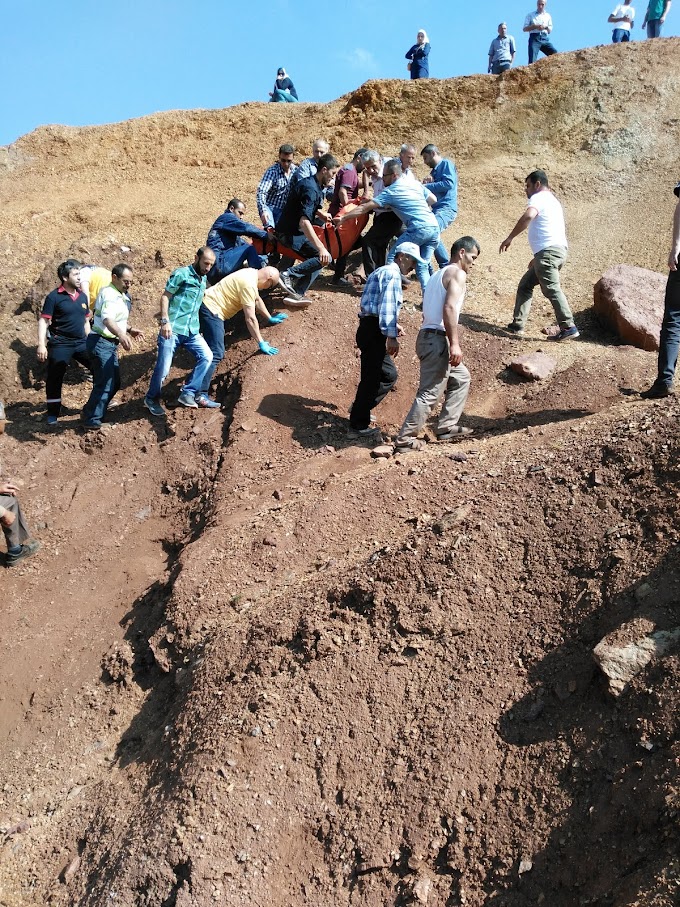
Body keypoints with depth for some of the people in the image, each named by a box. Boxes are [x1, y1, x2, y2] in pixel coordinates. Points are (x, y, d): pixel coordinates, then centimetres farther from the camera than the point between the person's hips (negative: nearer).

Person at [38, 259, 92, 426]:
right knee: (55, 379, 0)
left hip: (81, 343, 5)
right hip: (60, 344, -5)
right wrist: (41, 345, -18)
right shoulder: (54, 297, -10)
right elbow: (43, 321, -10)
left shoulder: (82, 296, 7)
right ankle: (53, 413, 13)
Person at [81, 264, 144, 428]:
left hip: (111, 343, 10)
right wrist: (121, 335, -52)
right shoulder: (109, 294, -17)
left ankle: (89, 412, 30)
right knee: (105, 383, -11)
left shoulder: (122, 296, 15)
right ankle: (92, 420, -1)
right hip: (101, 342, -10)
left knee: (114, 383, 16)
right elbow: (107, 319, -36)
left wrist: (130, 330, 15)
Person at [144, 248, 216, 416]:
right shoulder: (181, 274, -5)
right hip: (173, 328, -7)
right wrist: (165, 321, -18)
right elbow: (165, 296, -9)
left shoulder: (203, 279, 17)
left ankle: (188, 393, -4)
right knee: (163, 366, -6)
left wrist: (198, 328, 23)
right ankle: (152, 399, 15)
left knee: (206, 356, -10)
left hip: (192, 331, 7)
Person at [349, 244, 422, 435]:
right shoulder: (392, 273, -9)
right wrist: (391, 336, -25)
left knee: (388, 375, 15)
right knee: (372, 378, -5)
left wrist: (393, 325, 20)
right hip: (374, 331, -10)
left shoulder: (382, 271, 24)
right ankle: (359, 423, 1)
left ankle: (360, 409, 21)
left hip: (369, 328, 10)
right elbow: (388, 305, -20)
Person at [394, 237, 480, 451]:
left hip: (427, 336, 10)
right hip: (438, 339, -10)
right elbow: (449, 308, -19)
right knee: (430, 393, -8)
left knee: (461, 378, 21)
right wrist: (455, 344, -23)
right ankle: (405, 439, -7)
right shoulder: (457, 273, -5)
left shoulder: (439, 275, 24)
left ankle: (446, 427, 20)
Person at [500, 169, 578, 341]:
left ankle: (569, 328, -15)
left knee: (551, 289, -13)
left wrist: (509, 238, -22)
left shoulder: (538, 198, -2)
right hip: (558, 249, 10)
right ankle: (517, 325, 14)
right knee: (525, 285, 14)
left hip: (548, 251, -10)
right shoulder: (552, 201, 30)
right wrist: (537, 257, 33)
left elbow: (528, 216, -26)